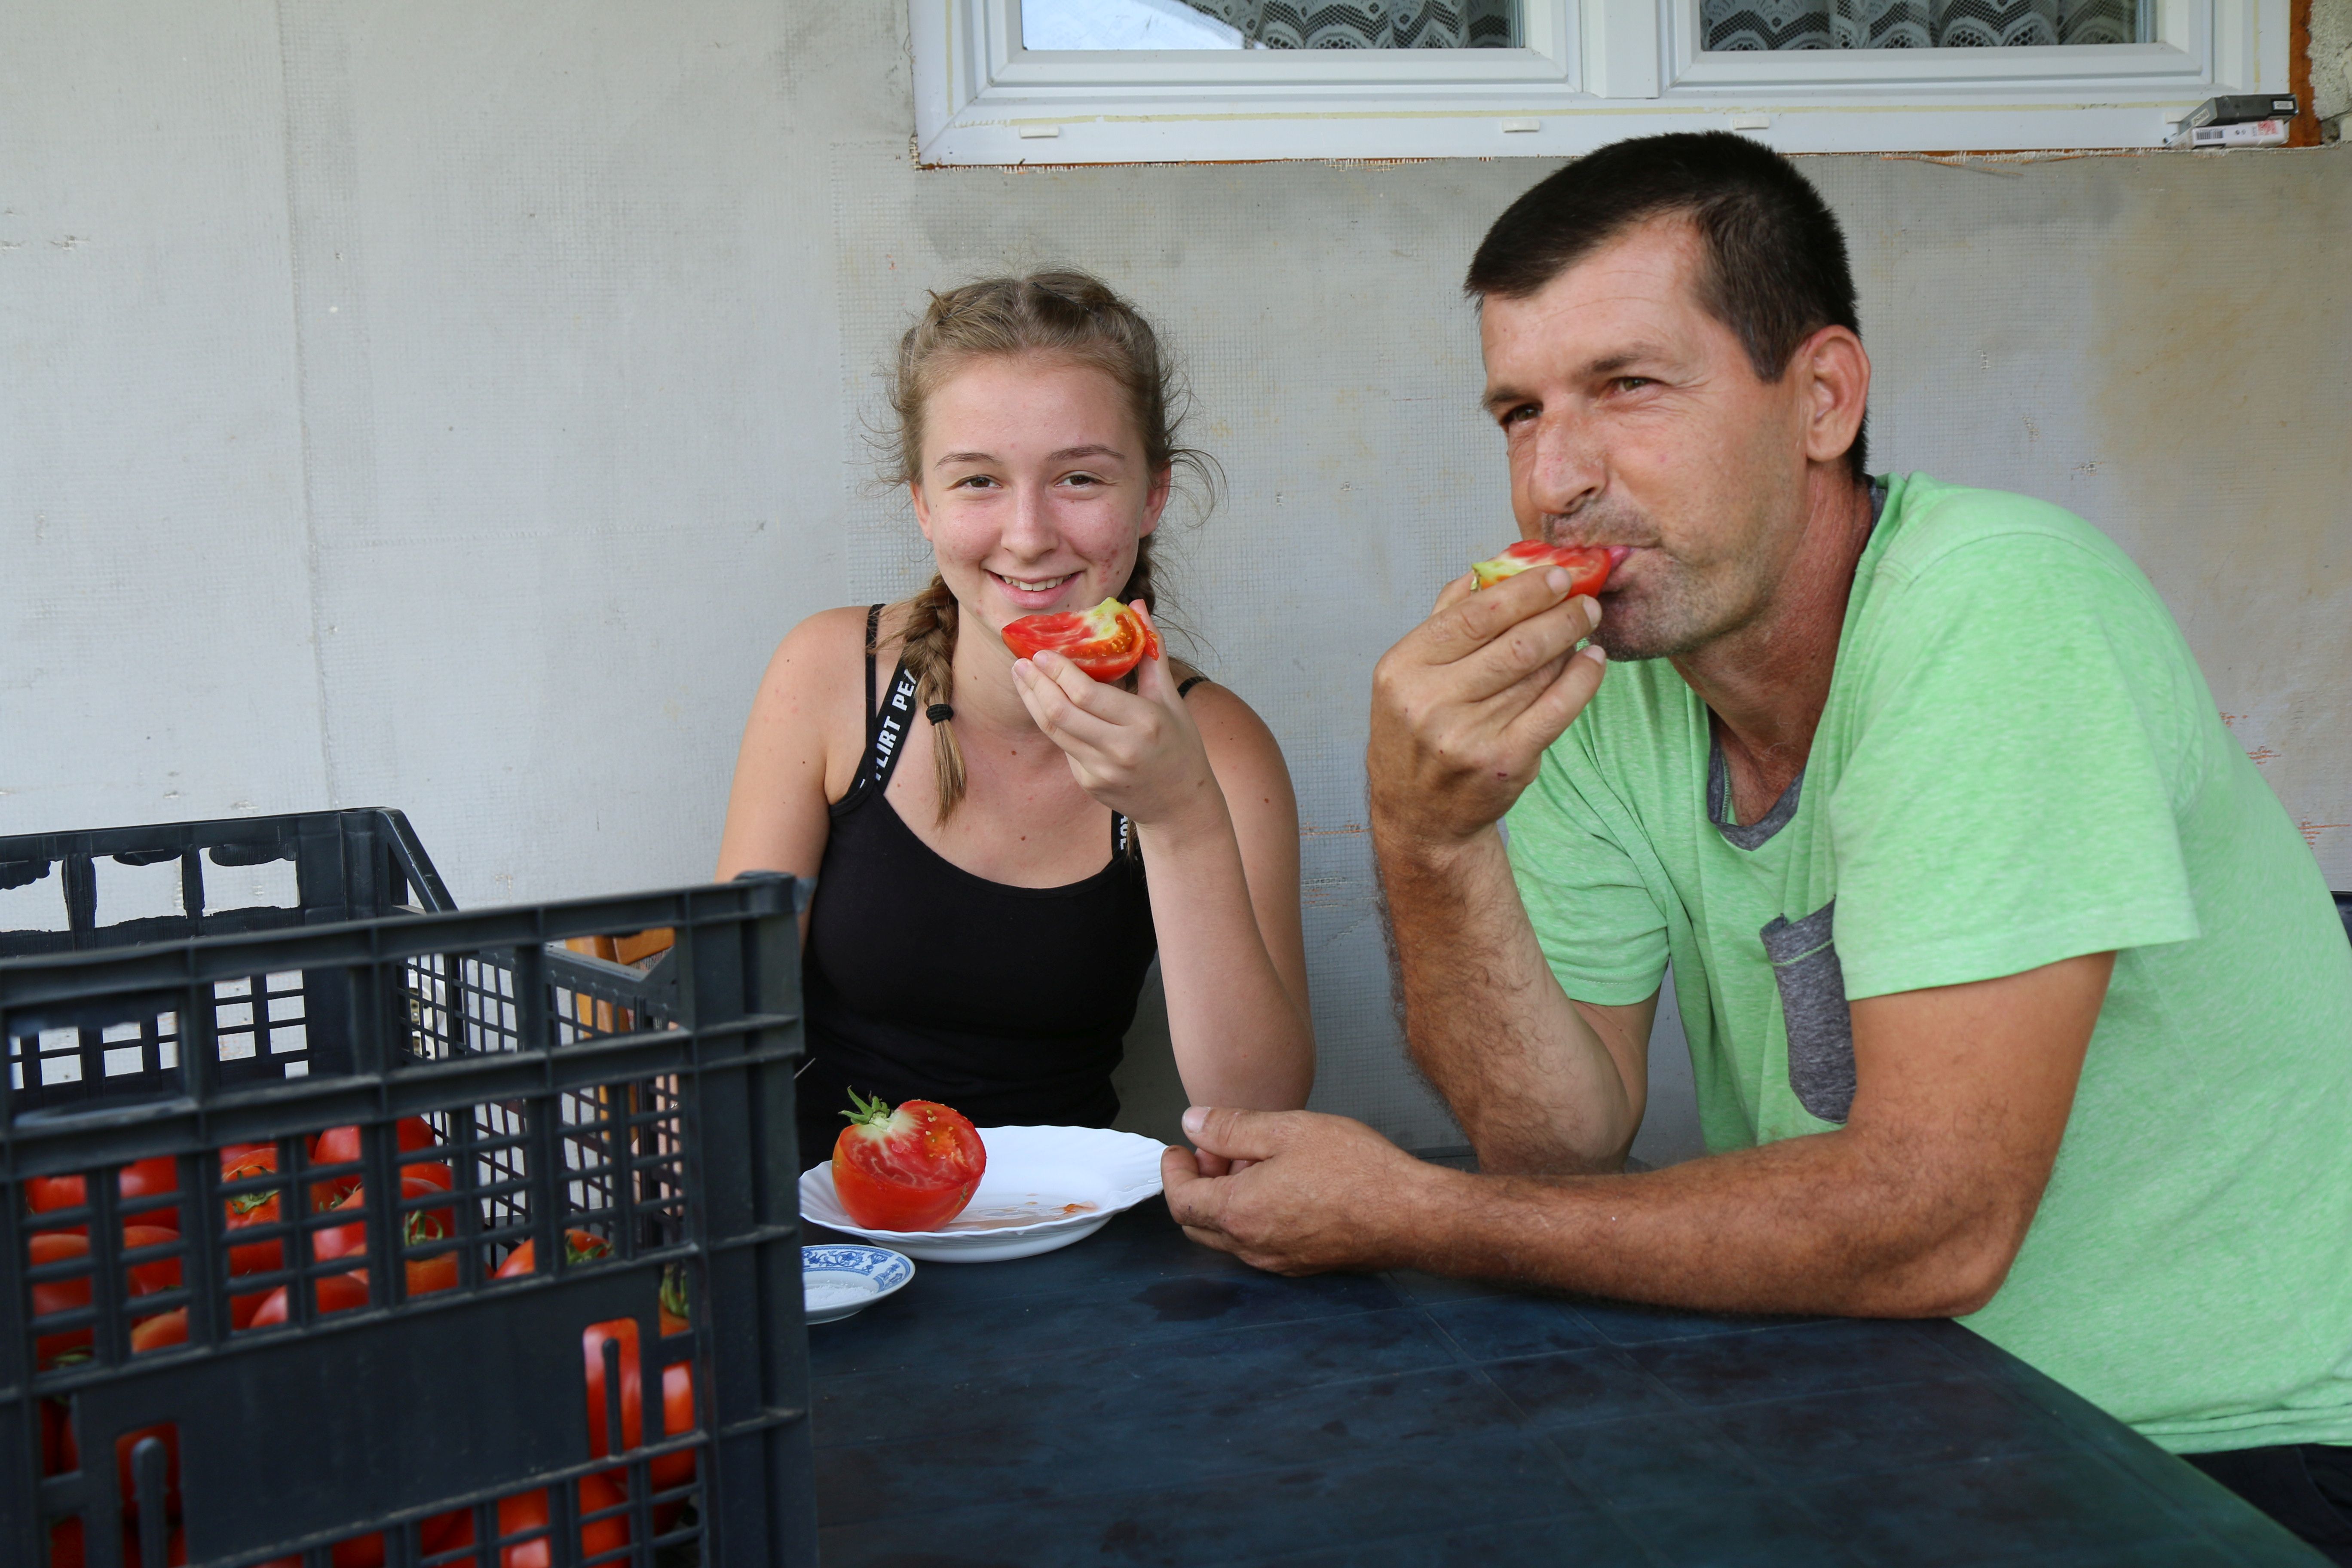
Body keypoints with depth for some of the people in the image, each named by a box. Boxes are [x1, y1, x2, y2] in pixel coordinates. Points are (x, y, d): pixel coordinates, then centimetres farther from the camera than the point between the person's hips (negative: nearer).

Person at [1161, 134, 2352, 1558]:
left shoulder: (1998, 609, -22)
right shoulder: (1584, 673, -3)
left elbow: (1933, 1221, -27)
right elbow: (1568, 1145, -7)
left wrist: (1405, 1215, -21)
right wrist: (1429, 841, -23)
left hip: (2234, 1443, -5)